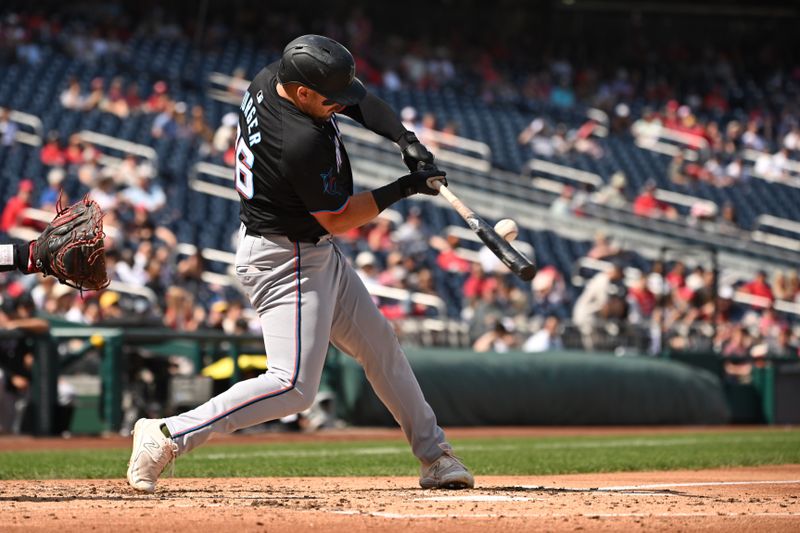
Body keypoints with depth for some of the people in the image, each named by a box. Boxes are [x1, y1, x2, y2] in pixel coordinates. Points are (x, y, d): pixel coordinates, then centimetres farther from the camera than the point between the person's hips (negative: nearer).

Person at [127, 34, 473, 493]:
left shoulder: (272, 77, -5)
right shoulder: (304, 143, -32)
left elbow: (362, 101, 9)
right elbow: (336, 219, -18)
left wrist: (405, 140, -7)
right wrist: (402, 189, -11)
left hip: (317, 253, 11)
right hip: (286, 261, -11)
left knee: (380, 343, 18)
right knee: (294, 386, -15)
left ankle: (434, 454, 30)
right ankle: (168, 436, -12)